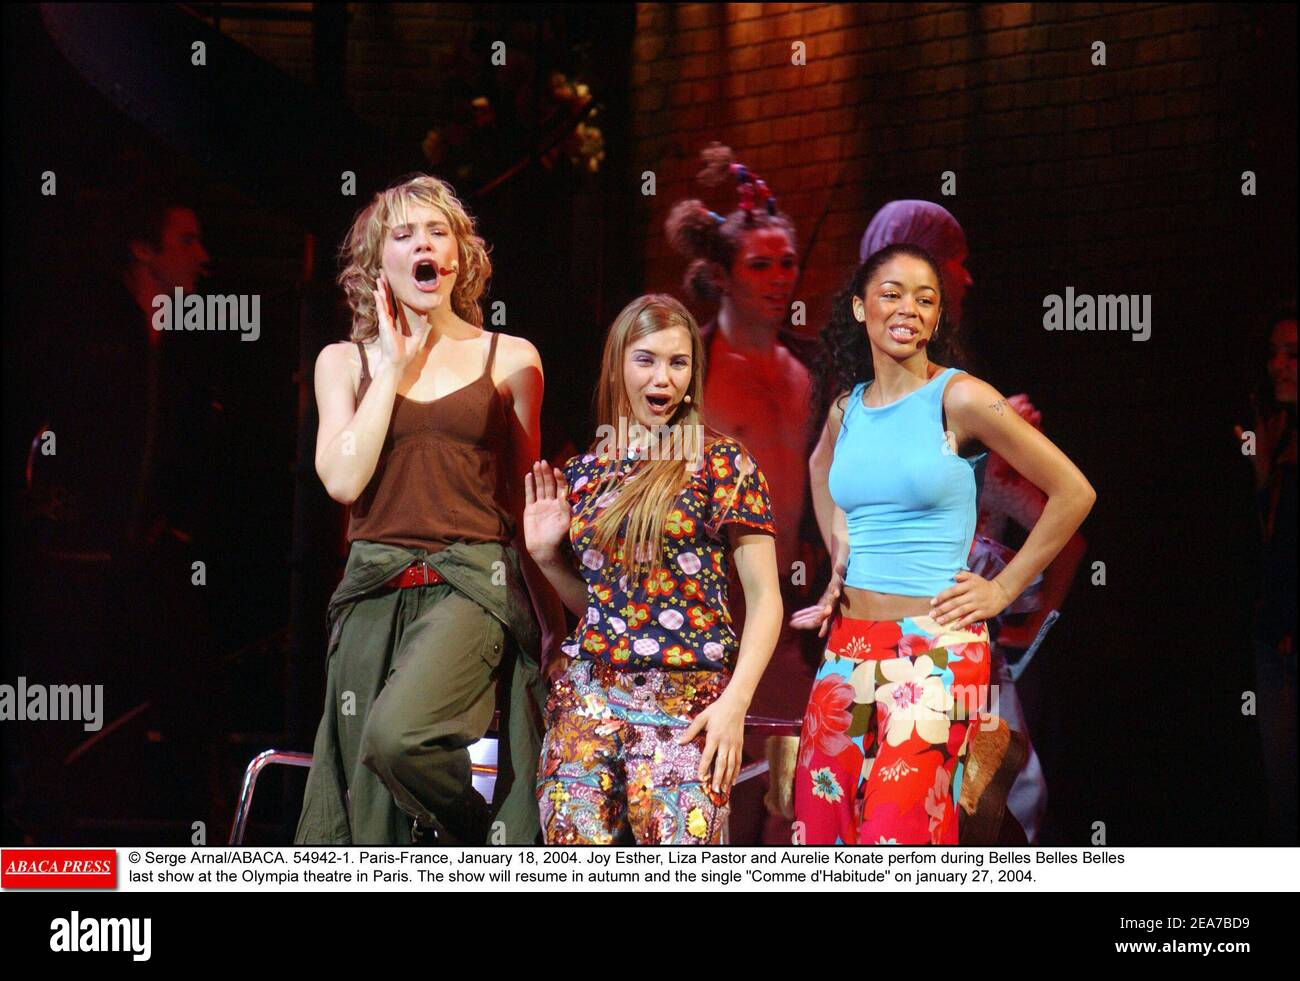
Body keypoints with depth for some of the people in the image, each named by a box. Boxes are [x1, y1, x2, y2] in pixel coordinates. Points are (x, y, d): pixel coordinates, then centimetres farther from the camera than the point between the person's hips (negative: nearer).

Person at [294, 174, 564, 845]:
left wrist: (553, 621, 8)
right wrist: (393, 368, -1)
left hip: (473, 583, -3)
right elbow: (343, 480, -4)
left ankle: (481, 842, -3)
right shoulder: (346, 361, 10)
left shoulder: (509, 359, 7)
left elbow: (527, 498, 11)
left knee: (399, 733, -29)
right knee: (373, 816, 2)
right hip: (375, 589, 3)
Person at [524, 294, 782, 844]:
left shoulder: (722, 463, -1)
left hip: (686, 709, -4)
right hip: (587, 698, 4)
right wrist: (546, 556, 4)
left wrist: (734, 702, -13)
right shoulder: (583, 474, 12)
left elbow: (764, 598, -4)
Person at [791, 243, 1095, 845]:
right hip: (850, 645, 6)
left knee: (897, 835, -11)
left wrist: (1003, 589, -3)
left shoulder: (958, 399, -7)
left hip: (935, 649, -6)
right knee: (823, 826, 4)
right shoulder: (846, 409, 10)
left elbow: (1073, 492, -5)